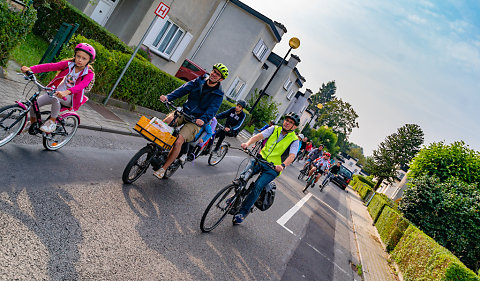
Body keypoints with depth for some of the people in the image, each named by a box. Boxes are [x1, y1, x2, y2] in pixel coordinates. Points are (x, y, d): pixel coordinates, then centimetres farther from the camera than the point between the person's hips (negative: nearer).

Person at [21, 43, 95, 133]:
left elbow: (80, 86, -35)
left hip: (69, 98, -5)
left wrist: (66, 92, -53)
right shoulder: (68, 64, -4)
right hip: (57, 91, 5)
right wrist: (30, 69, -26)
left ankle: (52, 122, -18)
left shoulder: (88, 74, -16)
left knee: (56, 97, -37)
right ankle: (33, 123, 23)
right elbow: (50, 66, -14)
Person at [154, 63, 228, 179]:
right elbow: (184, 89, -2)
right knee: (166, 121, -27)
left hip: (195, 121, -4)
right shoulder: (199, 81, 8)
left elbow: (212, 110, -16)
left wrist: (203, 119, -37)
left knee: (179, 141, -23)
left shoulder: (218, 94, -3)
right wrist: (168, 97, -17)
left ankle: (163, 168, -8)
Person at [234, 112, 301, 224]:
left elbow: (292, 156, -22)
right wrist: (248, 143, -30)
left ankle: (242, 213, -8)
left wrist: (283, 165, -43)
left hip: (272, 168, -3)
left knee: (257, 186, -20)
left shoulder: (294, 140, -6)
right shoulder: (275, 129, 3)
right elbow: (259, 136, -11)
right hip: (261, 159, 3)